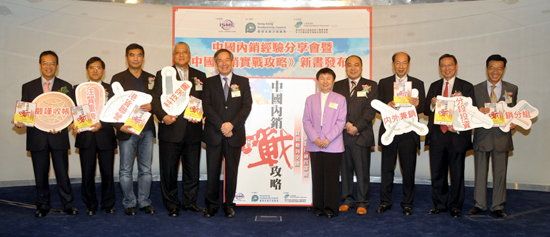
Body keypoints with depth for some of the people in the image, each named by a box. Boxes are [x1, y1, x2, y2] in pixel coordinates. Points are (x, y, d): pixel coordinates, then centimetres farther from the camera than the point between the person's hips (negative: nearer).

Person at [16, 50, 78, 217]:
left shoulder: (66, 87, 5)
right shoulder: (28, 87, 8)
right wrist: (20, 122, -13)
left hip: (58, 136, -1)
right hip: (37, 138, 1)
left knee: (62, 173, 2)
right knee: (40, 175, 10)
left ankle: (67, 204, 15)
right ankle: (43, 205, 23)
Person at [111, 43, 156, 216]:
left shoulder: (151, 79, 10)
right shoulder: (118, 78, 1)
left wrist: (152, 106, -11)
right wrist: (119, 126, -15)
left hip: (147, 130, 3)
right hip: (127, 130, -3)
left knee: (146, 169, 9)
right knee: (126, 170, 4)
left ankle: (144, 202, 19)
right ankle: (129, 203, 16)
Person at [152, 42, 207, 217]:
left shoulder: (200, 76, 12)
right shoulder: (162, 75, 5)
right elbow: (155, 99, -2)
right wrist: (163, 116, -19)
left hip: (193, 131, 2)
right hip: (171, 130, -2)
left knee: (192, 169, 10)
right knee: (169, 170, 5)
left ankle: (190, 202, 25)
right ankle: (172, 205, 18)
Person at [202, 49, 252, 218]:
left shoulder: (243, 82, 7)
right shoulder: (209, 82, 8)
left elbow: (247, 106, -2)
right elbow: (207, 107, -2)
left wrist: (232, 124, -14)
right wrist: (221, 126, -13)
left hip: (235, 135, 0)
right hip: (214, 134, 0)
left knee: (231, 171, 6)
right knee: (212, 171, 4)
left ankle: (229, 204, 19)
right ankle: (212, 204, 17)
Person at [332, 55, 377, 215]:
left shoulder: (370, 86, 6)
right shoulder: (338, 86, 13)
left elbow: (371, 110, -3)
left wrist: (357, 127, -12)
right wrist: (345, 124, -9)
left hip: (361, 135, -2)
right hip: (342, 135, 2)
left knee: (362, 171, 1)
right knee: (345, 169, 7)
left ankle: (362, 202, 10)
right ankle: (347, 199, 18)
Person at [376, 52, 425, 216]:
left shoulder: (418, 84, 8)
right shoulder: (383, 83, 9)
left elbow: (423, 108, 2)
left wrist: (417, 104, -21)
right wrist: (388, 105, -19)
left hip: (409, 133, 0)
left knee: (409, 170, 5)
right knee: (387, 169, 6)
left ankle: (407, 203, 17)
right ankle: (385, 202, 18)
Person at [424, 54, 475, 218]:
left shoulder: (466, 87, 1)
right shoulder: (434, 86, 12)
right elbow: (426, 111, 8)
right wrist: (432, 105, -13)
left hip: (457, 136, -3)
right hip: (437, 135, 3)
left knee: (457, 174, 5)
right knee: (437, 173, 9)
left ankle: (455, 206, 18)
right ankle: (439, 204, 22)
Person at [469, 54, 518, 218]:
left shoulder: (512, 89, 6)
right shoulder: (476, 89, 4)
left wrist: (513, 122, -11)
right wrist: (478, 112, -19)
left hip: (502, 136, 0)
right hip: (482, 136, 0)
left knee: (500, 174, 6)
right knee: (480, 173, 8)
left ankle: (498, 207, 19)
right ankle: (480, 205, 21)